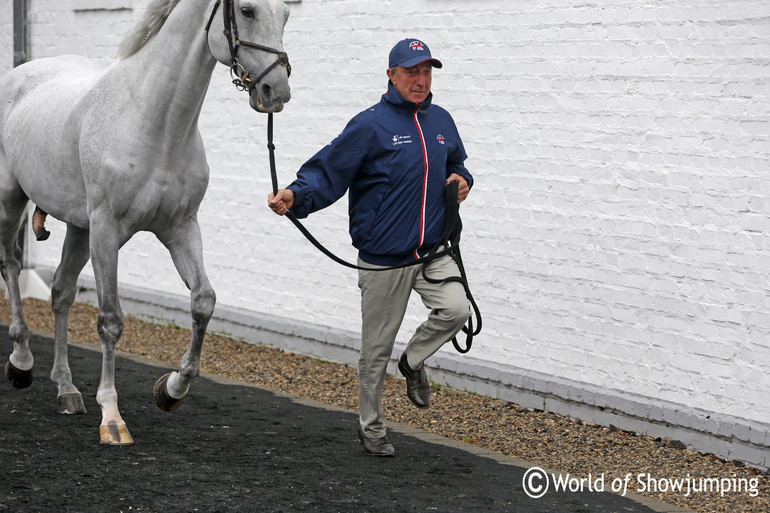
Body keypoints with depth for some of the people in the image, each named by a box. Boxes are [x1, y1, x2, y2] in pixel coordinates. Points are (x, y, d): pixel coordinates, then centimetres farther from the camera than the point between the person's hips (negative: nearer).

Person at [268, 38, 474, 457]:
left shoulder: (441, 121, 9)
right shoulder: (370, 125, -10)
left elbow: (456, 163, 28)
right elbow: (327, 173, -14)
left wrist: (462, 180, 6)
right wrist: (294, 196, -32)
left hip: (432, 252, 4)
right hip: (383, 258, -4)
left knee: (456, 308, -20)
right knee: (376, 349, 5)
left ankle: (413, 360, 11)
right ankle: (371, 429, 23)